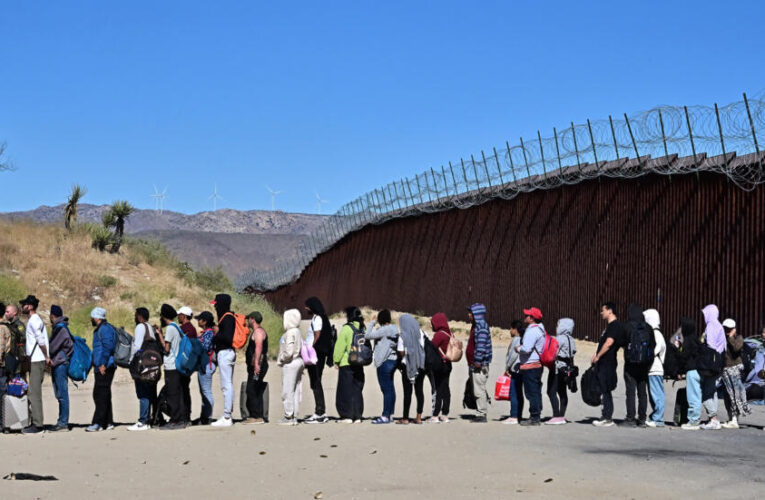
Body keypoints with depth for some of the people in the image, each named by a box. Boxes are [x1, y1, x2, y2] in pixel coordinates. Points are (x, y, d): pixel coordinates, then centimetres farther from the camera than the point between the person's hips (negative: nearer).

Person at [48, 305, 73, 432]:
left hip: (60, 365, -10)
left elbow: (53, 347, -16)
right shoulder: (58, 327, 17)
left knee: (62, 394, -7)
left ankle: (63, 422, -7)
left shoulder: (60, 328, -13)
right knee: (60, 394, 11)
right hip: (58, 365, 10)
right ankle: (62, 421, 15)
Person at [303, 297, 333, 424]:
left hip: (315, 355, -10)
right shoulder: (315, 318, 17)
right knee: (316, 384, 13)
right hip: (318, 356, 10)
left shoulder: (317, 318, -12)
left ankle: (319, 414, -7)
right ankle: (321, 413, 16)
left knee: (316, 384, -8)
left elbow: (317, 338, -18)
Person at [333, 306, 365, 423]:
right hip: (359, 364, 6)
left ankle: (347, 416, -1)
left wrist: (336, 360, 0)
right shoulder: (363, 328, 6)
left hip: (346, 364, -6)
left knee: (346, 390, 1)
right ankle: (357, 416, 11)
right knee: (357, 389, 12)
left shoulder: (346, 328, -12)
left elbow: (340, 347, -10)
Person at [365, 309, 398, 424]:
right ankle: (390, 414, 16)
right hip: (393, 360, 9)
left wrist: (372, 323, -6)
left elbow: (367, 335, -16)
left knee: (386, 389, -8)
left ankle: (385, 416, -7)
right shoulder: (394, 329, 10)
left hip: (385, 362, -9)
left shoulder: (384, 330, -16)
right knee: (390, 388, 12)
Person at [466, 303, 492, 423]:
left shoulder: (482, 327, -14)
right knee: (478, 390, 13)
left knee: (479, 390, -9)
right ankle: (481, 414, 18)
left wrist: (477, 361, -23)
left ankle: (481, 414, -6)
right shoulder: (476, 326, 18)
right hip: (474, 364, 11)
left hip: (479, 365, -11)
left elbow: (481, 346, -22)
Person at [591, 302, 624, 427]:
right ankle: (606, 416, 17)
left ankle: (607, 418, -6)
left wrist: (597, 356, -19)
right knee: (603, 391, 12)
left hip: (608, 363, -10)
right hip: (603, 363, 10)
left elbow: (609, 343, -24)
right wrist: (596, 354, 21)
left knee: (605, 391, -8)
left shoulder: (615, 325, -14)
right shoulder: (609, 326, 19)